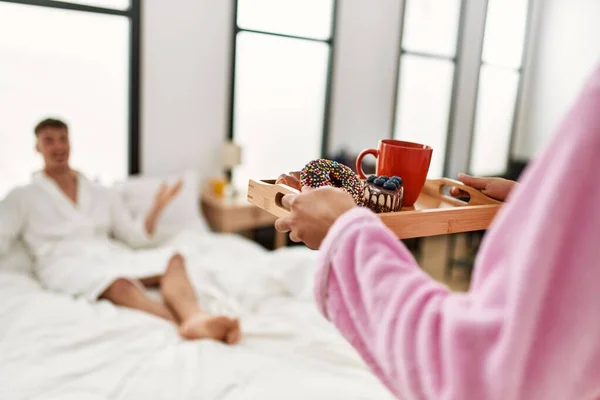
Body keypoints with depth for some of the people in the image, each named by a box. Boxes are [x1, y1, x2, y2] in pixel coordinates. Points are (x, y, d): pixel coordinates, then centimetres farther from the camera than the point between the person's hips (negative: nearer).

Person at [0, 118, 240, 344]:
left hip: (112, 255, 4)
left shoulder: (103, 194, 25)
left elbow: (138, 239, 19)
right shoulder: (23, 197, 19)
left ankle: (195, 319, -54)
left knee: (172, 259, -27)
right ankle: (183, 324, -60)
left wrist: (157, 208, 5)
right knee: (120, 285, -38)